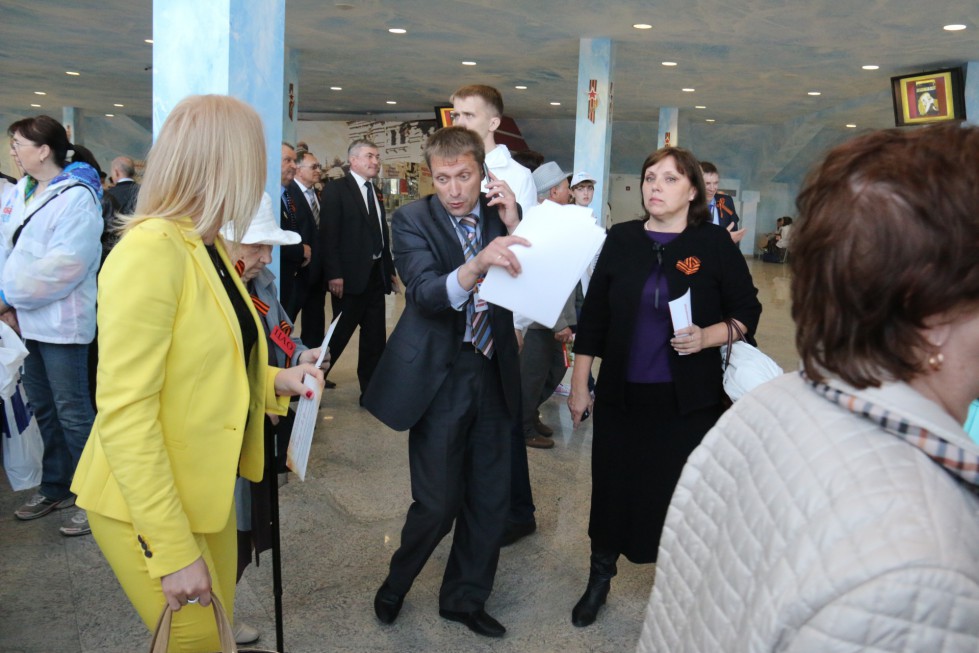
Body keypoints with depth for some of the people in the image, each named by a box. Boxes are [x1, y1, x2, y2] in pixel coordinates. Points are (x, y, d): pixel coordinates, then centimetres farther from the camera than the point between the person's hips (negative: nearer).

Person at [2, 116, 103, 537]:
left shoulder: (77, 197, -13)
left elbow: (64, 263, -21)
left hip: (61, 321, -8)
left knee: (73, 411, -2)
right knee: (42, 408, 17)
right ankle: (55, 487, 32)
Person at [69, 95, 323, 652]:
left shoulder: (208, 245, 5)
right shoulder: (150, 250, -23)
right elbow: (124, 414, -25)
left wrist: (273, 381, 4)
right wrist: (173, 549, -24)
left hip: (206, 488, 8)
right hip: (150, 504, -8)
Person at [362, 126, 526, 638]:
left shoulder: (502, 214, 2)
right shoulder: (413, 219, -9)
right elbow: (424, 292, -25)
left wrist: (514, 226, -17)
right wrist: (476, 267, -43)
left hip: (494, 375, 5)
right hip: (440, 377, -4)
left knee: (491, 500, 14)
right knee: (438, 503, 3)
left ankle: (464, 598, 36)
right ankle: (397, 582, 34)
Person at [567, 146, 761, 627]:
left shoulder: (715, 243, -4)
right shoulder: (621, 239, 1)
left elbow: (747, 311, 0)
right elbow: (593, 316, 4)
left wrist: (706, 337, -20)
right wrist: (579, 385, 3)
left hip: (689, 400, -2)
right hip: (621, 393, 2)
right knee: (613, 485, 12)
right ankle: (599, 578, 35)